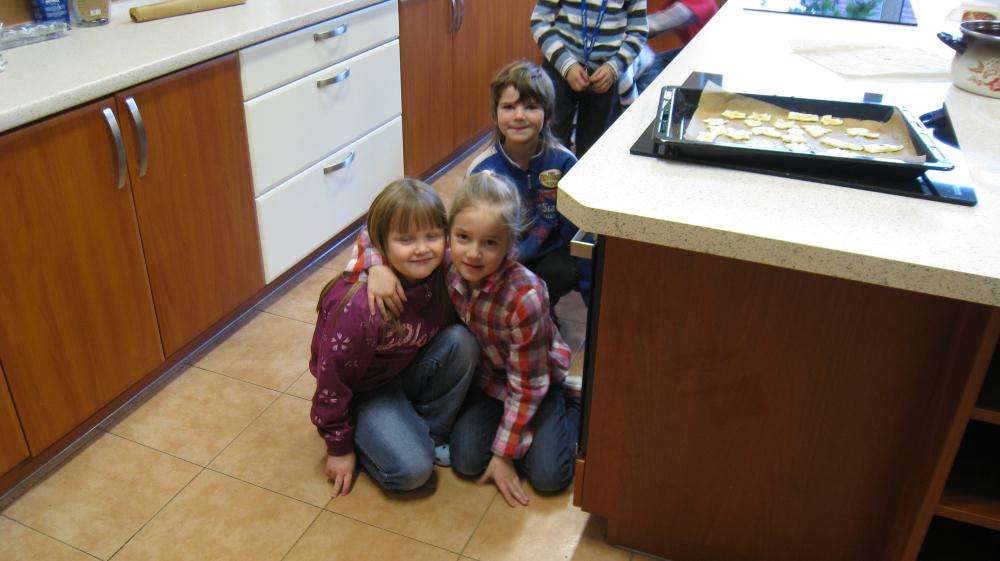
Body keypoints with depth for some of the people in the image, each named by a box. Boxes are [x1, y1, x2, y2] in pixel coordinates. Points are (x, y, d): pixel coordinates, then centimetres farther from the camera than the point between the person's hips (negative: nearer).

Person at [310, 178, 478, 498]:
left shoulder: (442, 272, -19)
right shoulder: (359, 306, -35)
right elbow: (333, 378, -21)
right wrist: (339, 447, -10)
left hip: (411, 369, 6)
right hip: (366, 392, -5)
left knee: (462, 342, -23)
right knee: (411, 470, -24)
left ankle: (431, 433, -3)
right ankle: (363, 440, 8)